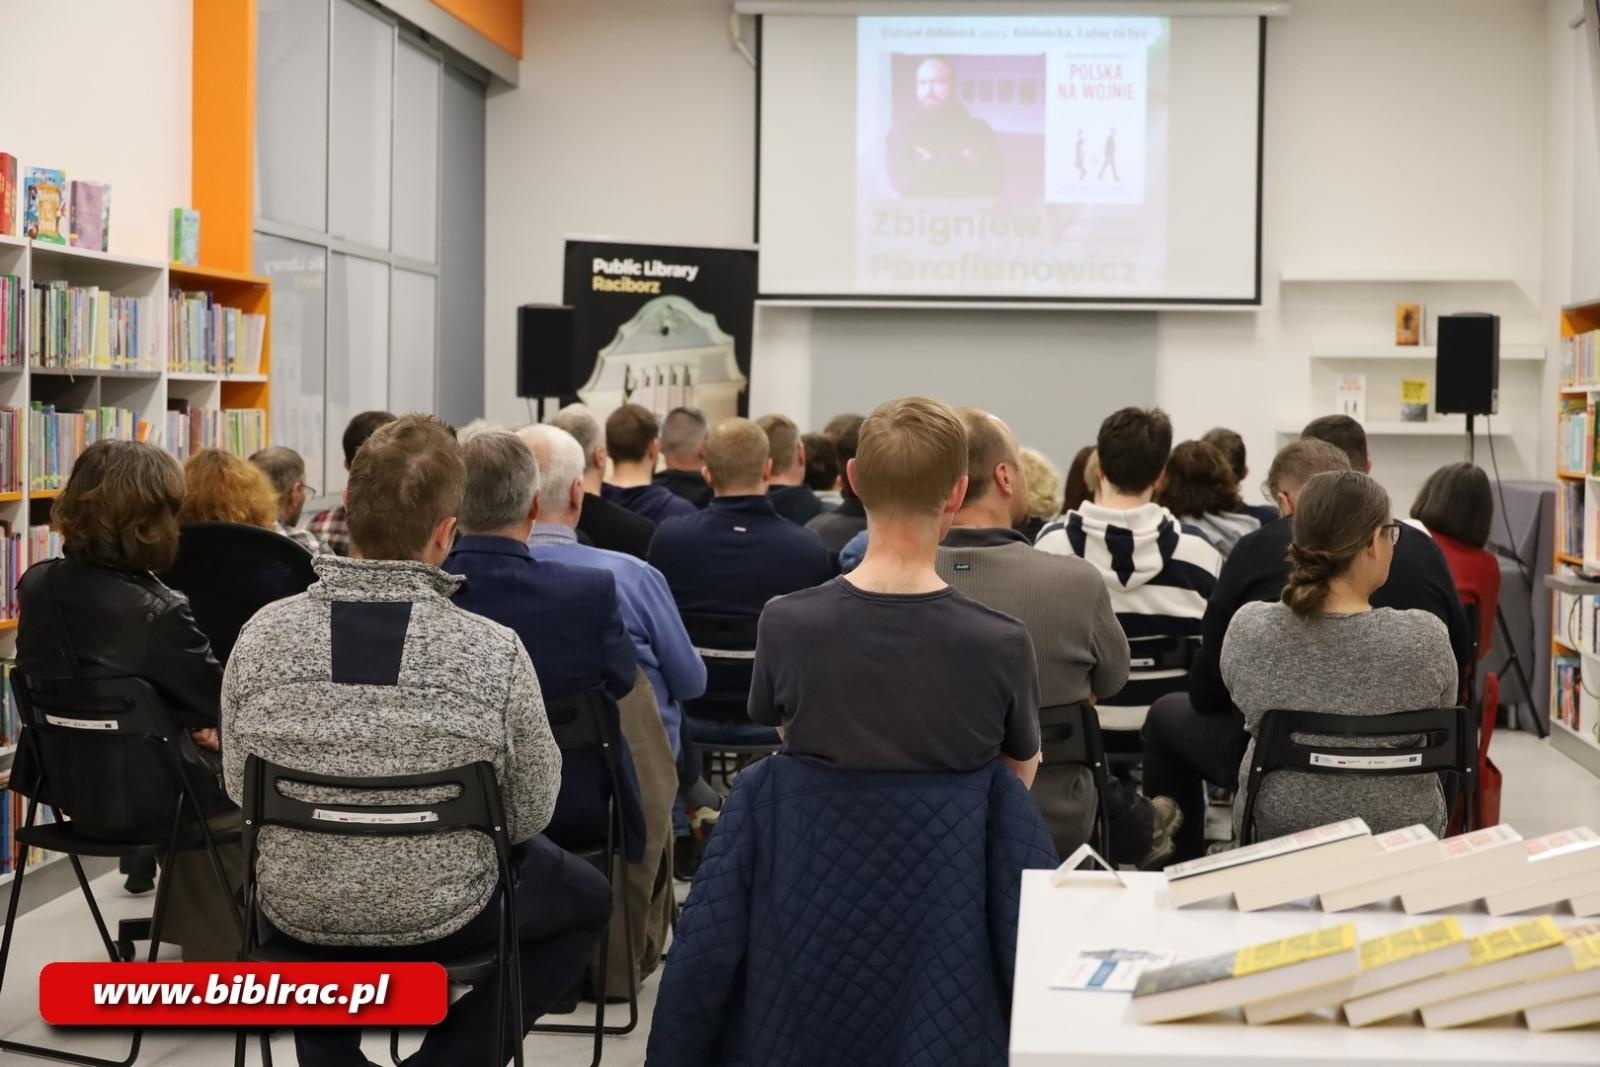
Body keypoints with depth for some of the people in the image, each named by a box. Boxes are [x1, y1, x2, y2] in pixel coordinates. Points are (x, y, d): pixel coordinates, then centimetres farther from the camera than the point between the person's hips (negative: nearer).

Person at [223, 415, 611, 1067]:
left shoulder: (263, 635, -15)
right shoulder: (495, 652, -22)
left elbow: (241, 790, 0)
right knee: (588, 900, 27)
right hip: (444, 921, -2)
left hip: (297, 919, 3)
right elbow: (530, 814, -8)